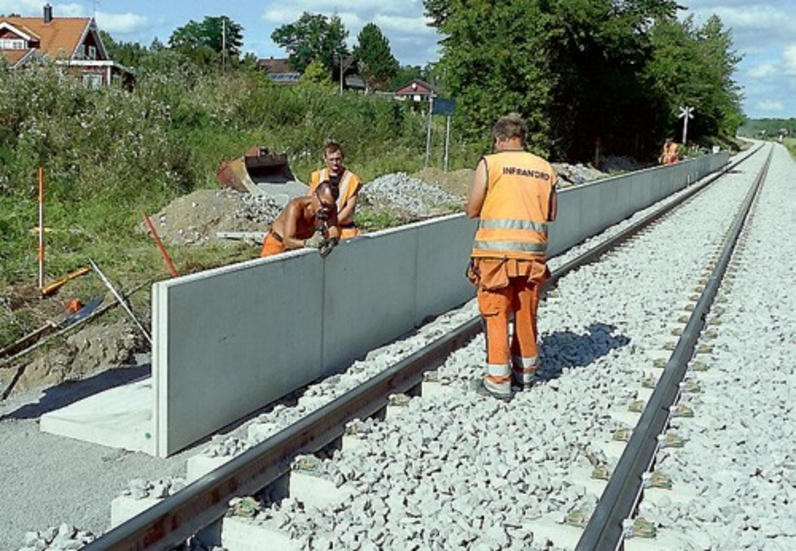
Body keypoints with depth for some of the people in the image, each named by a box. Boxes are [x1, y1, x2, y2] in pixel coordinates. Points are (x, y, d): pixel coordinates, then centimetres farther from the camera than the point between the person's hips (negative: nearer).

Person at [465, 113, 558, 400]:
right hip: (533, 251, 4)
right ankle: (525, 372, 29)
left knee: (495, 314, 4)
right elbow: (551, 214, 14)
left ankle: (498, 380, 4)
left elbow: (472, 210, -3)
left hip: (496, 250, -4)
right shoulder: (545, 168, 8)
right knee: (526, 314, 15)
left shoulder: (490, 163, -3)